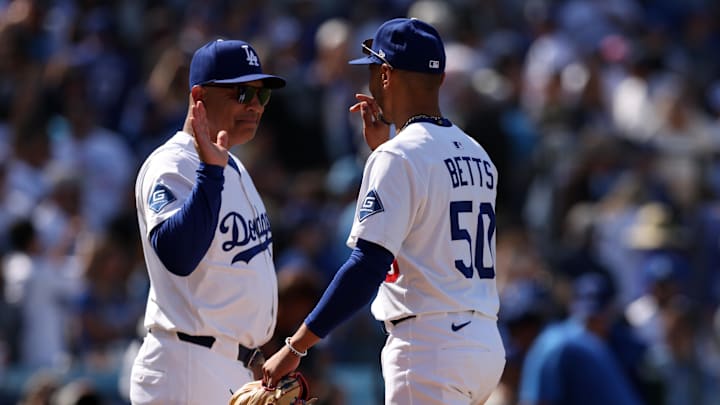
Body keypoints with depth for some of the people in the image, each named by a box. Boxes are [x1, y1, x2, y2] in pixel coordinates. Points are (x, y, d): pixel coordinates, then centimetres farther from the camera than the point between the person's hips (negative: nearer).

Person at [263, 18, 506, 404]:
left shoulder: (398, 156, -11)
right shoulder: (477, 155, 15)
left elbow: (368, 265, -19)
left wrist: (296, 347, -16)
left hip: (429, 350, -9)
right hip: (484, 343, 9)